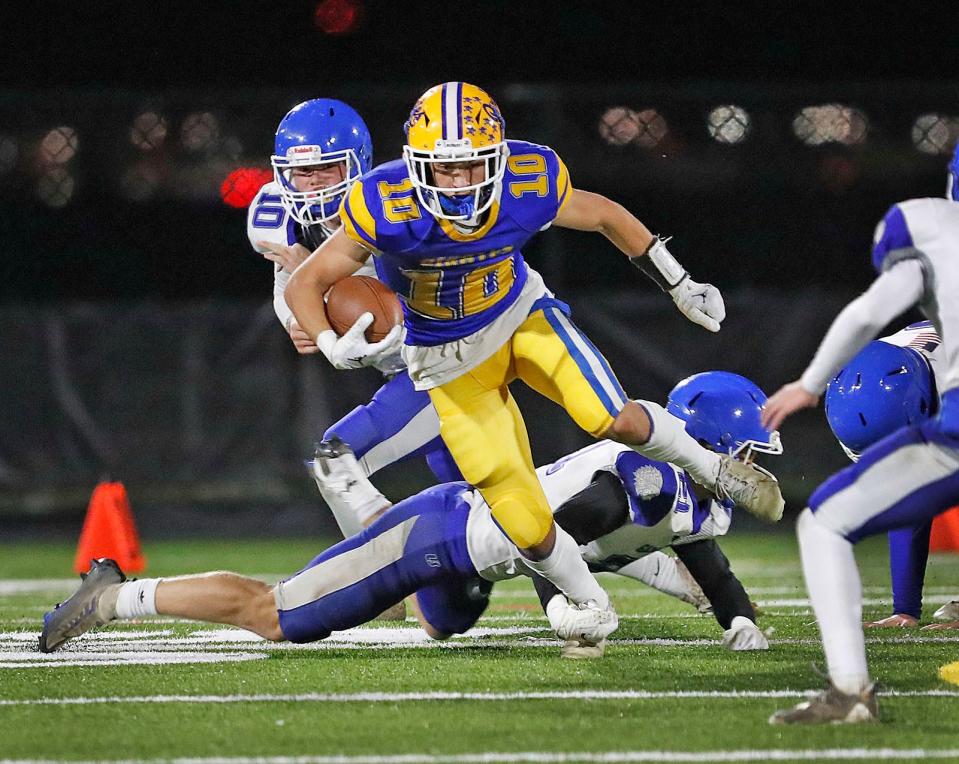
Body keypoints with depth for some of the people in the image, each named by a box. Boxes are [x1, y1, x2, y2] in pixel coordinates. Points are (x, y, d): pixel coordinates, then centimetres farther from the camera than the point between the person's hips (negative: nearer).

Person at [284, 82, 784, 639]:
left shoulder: (530, 184, -26)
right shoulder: (386, 210, -33)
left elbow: (606, 216, -5)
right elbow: (305, 285, -23)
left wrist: (680, 286, 4)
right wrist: (334, 347, -43)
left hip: (522, 311, 1)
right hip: (450, 358, -1)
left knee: (611, 420, -20)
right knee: (525, 522, -7)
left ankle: (713, 469, 11)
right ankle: (591, 605, 22)